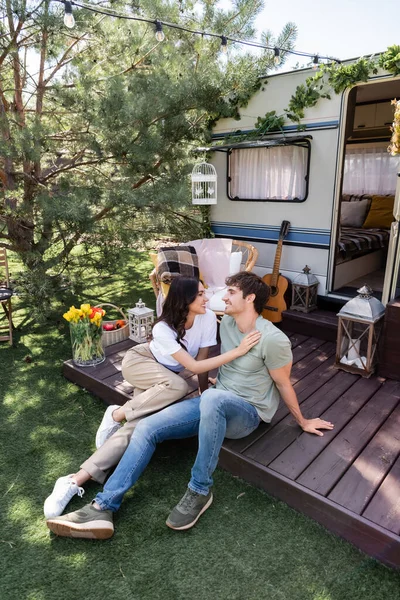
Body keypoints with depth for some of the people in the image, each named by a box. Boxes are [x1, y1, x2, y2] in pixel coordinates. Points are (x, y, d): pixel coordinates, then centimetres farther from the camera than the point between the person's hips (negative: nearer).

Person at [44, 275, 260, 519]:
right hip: (139, 362, -3)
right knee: (179, 386, -35)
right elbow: (193, 366, -35)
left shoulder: (208, 318, -20)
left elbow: (202, 359, -10)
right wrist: (238, 351, -41)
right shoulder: (163, 329, -31)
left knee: (138, 425, -21)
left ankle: (77, 480, -21)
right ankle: (117, 414, -15)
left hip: (165, 377, 4)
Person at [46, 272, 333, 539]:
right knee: (147, 427, -12)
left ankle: (200, 490, -23)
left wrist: (303, 422, 5)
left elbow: (284, 385, -5)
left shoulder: (272, 339, -18)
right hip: (215, 406, 7)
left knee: (212, 397, -43)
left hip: (246, 413, -6)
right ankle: (103, 508, -12)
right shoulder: (227, 322, 3)